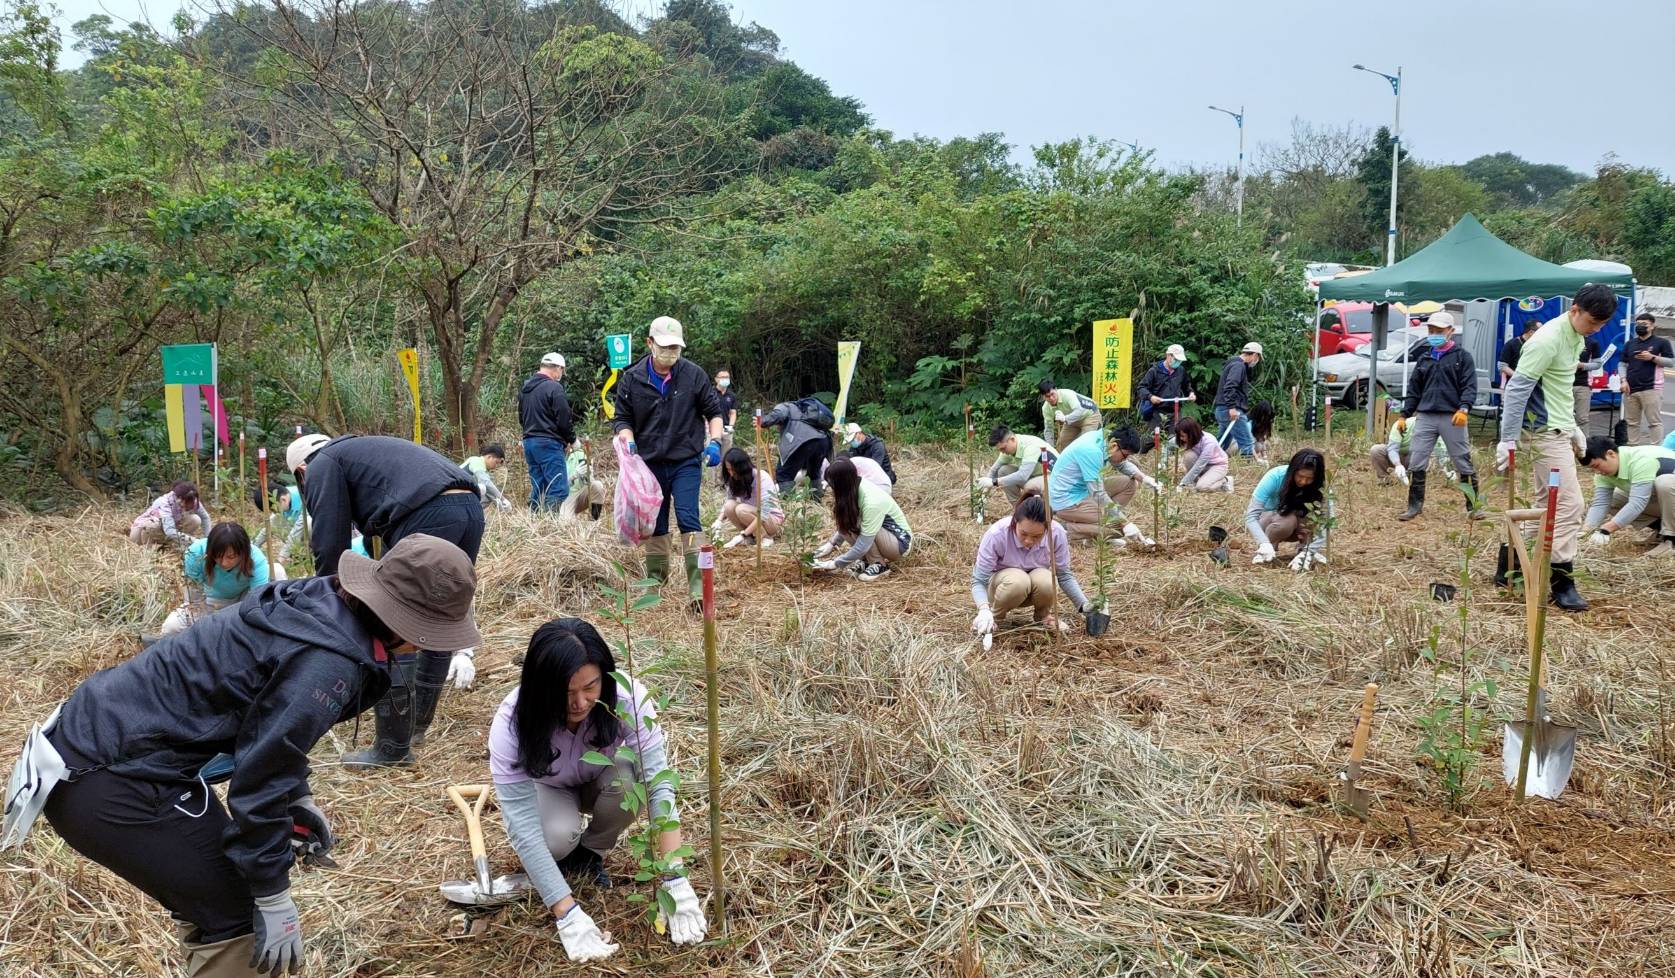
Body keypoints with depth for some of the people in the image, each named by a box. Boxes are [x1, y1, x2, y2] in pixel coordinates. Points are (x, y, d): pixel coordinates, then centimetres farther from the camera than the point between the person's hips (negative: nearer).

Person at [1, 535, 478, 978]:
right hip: (107, 783, -10)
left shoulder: (320, 603, 2)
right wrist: (276, 902, -11)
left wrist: (299, 799, 20)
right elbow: (260, 777, -21)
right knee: (238, 919, -2)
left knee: (214, 893, 23)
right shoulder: (327, 665, -25)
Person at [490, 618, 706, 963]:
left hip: (600, 778, 2)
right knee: (558, 837, -34)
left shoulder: (626, 695, -36)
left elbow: (659, 783, -36)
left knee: (628, 781, -33)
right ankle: (565, 854, 4)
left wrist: (676, 882, -43)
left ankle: (591, 852, -1)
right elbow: (523, 829, -37)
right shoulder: (512, 724, -37)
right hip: (545, 787, -2)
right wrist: (568, 915, -42)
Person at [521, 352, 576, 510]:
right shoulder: (554, 387, -12)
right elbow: (563, 420, -11)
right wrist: (571, 439, 4)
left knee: (538, 488, 12)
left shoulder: (525, 387, 14)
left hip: (528, 442, 9)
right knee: (559, 489, -9)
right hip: (548, 444, -8)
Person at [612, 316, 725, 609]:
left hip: (686, 462, -2)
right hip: (649, 464, 2)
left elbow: (713, 411, 6)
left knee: (689, 519, -14)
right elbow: (621, 418, 8)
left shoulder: (694, 375, -2)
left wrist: (714, 442, -10)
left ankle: (698, 589, -14)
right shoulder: (632, 379, 1)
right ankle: (655, 580, 29)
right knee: (655, 525, 13)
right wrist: (628, 441, -12)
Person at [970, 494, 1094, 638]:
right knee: (1017, 581, -37)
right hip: (1001, 584, -2)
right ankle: (994, 617, -7)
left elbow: (1064, 575, -9)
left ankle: (1043, 615, 0)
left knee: (1045, 580, -33)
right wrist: (984, 610, -45)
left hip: (1035, 588, 3)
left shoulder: (1057, 533, -24)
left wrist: (1085, 605, -22)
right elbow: (978, 580, -26)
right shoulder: (996, 534, -31)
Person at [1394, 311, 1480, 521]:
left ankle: (1474, 505, 13)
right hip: (1425, 417, 4)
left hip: (1452, 417, -4)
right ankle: (1415, 505, 10)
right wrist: (1405, 415, 14)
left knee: (1463, 463, 3)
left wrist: (1464, 408, -21)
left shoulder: (1462, 356, 3)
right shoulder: (1424, 359, 17)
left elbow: (1469, 386, -6)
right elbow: (1414, 389, 20)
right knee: (1416, 463, 0)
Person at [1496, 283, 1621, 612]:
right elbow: (1517, 388, -21)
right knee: (1569, 505, -8)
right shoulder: (1547, 341, -19)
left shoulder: (1576, 338, 11)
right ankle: (1562, 582, -2)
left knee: (1547, 505, 13)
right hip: (1545, 433, -10)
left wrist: (1573, 427, 23)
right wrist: (1508, 439, -22)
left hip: (1558, 430, 10)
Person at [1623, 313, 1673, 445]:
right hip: (1631, 389, 5)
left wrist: (1652, 357, -13)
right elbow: (1623, 364, 16)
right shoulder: (1630, 344, 16)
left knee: (1655, 421, -7)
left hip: (1651, 389, -4)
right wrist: (1624, 381, 2)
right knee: (1632, 422, 6)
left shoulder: (1661, 342, 4)